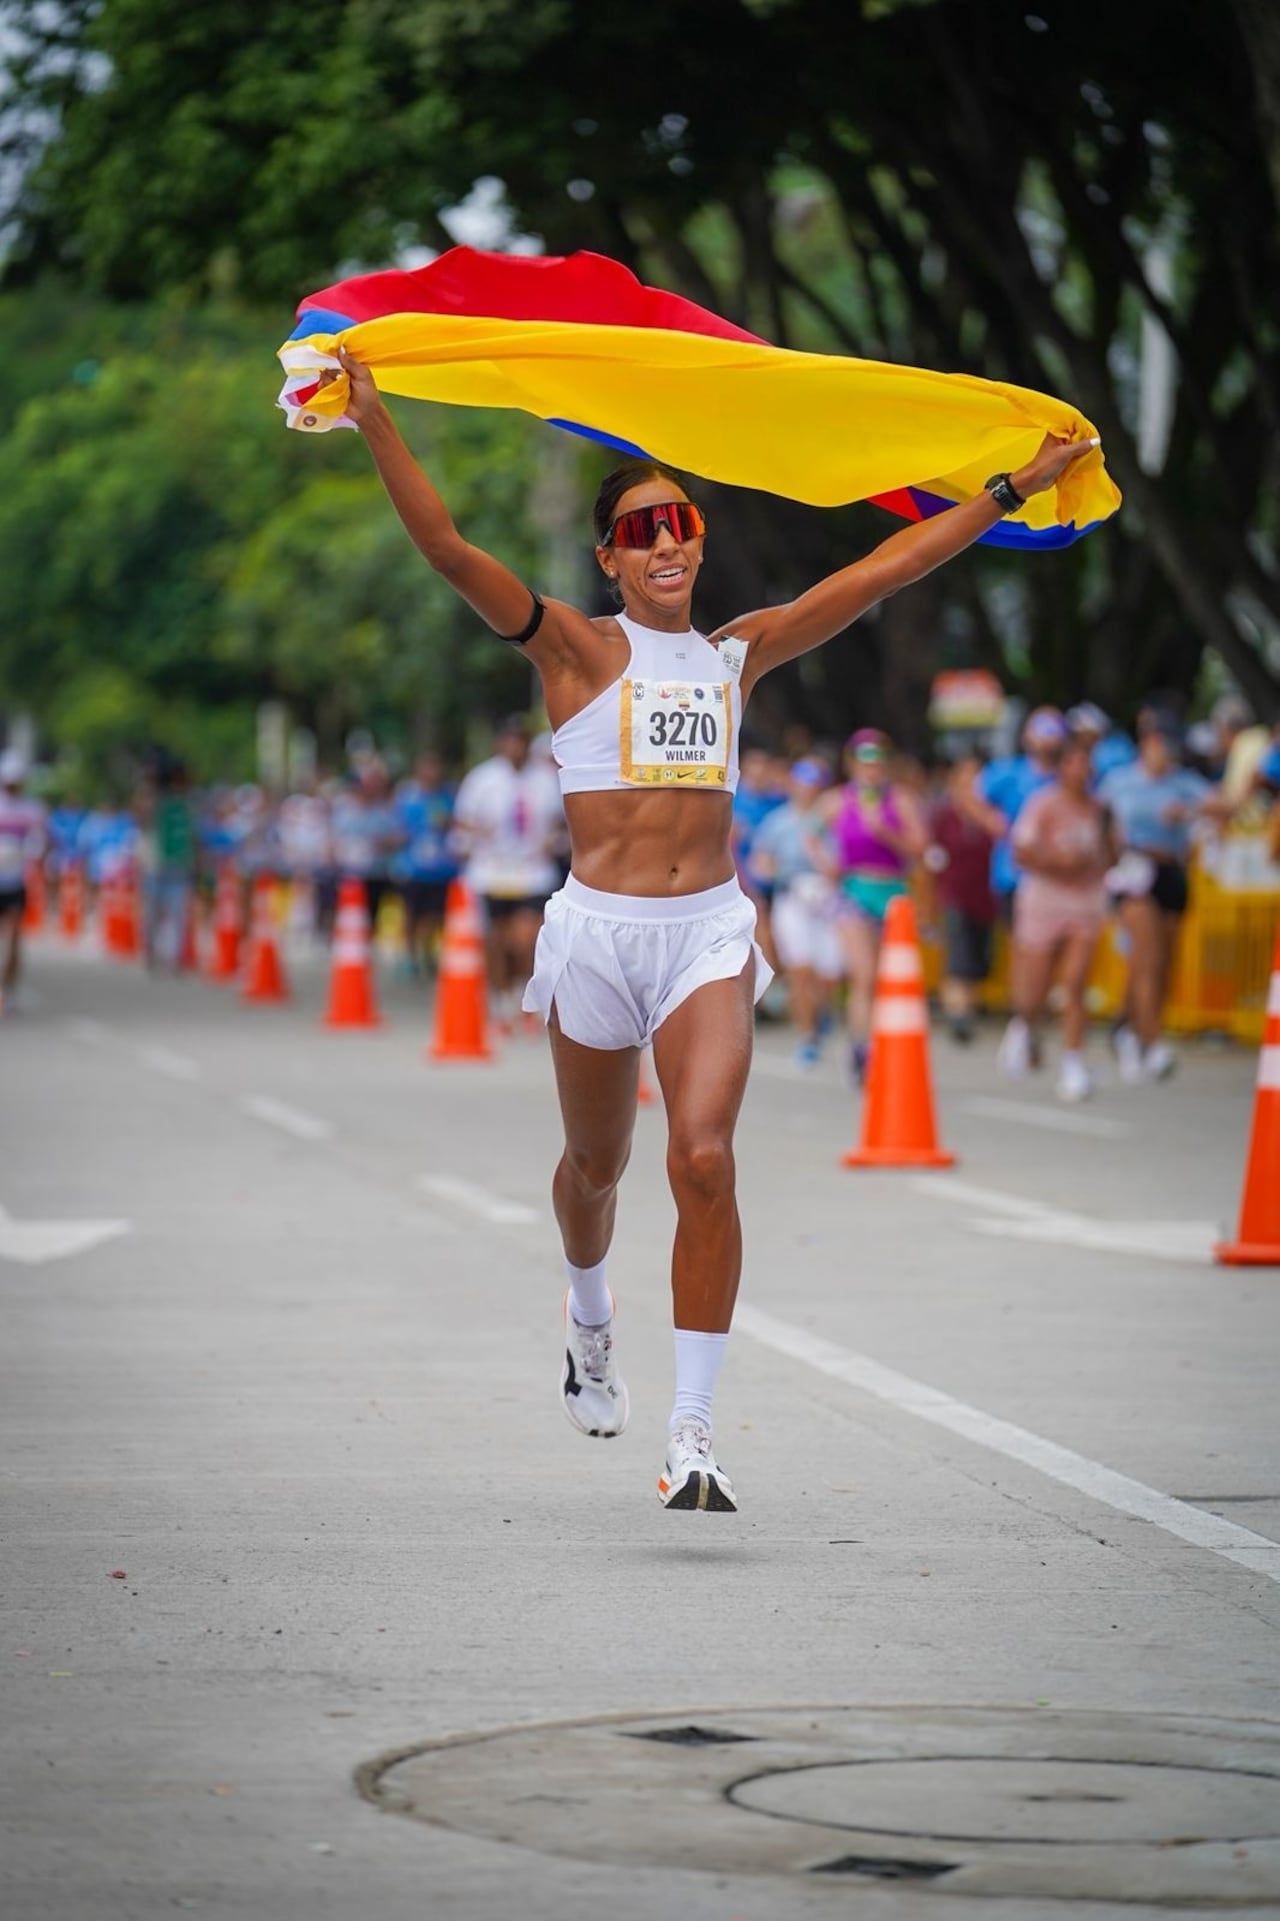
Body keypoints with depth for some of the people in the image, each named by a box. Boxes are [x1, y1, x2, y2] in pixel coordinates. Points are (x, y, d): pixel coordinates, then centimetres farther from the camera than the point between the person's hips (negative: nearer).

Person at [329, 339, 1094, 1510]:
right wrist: (377, 426, -23)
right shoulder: (578, 649, -1)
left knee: (705, 1160, -16)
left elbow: (883, 571, 15)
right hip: (599, 929, -1)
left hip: (709, 931, 1)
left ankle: (694, 1436, -15)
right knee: (598, 1164, 15)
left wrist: (1011, 491, 18)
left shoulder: (737, 654, 10)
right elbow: (450, 552, -13)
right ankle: (591, 1318, 50)